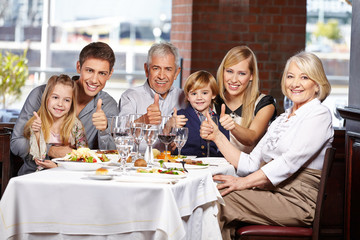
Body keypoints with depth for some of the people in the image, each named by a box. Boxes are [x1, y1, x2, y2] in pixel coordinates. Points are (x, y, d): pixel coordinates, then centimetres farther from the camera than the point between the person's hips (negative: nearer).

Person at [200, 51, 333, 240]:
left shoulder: (319, 115, -3)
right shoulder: (281, 120, 21)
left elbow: (291, 161, -17)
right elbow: (250, 164, 13)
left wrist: (245, 182, -22)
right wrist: (217, 136, 4)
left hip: (296, 201, -7)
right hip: (269, 193, 7)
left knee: (220, 200, -23)